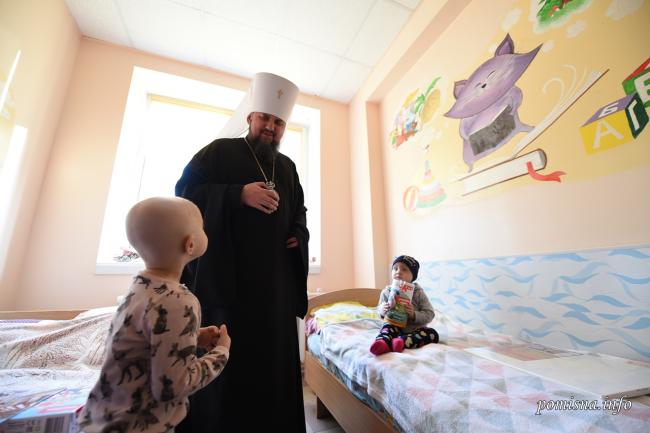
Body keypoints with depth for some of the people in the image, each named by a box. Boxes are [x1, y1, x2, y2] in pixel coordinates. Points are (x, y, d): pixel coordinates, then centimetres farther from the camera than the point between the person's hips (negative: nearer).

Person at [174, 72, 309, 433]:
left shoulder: (287, 167, 18)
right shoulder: (220, 150, 5)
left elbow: (299, 210, 26)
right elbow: (184, 191, -4)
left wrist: (301, 234, 6)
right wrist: (239, 194, -17)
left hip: (274, 280, 5)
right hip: (224, 275, -4)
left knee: (273, 356, 11)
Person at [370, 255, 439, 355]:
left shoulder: (418, 293, -7)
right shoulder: (387, 291, -3)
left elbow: (429, 314, -8)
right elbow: (380, 310, 6)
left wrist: (414, 314, -26)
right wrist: (382, 310, -19)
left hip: (414, 329, 0)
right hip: (394, 326, 0)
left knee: (432, 334, -25)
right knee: (388, 327, -30)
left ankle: (401, 341, -41)